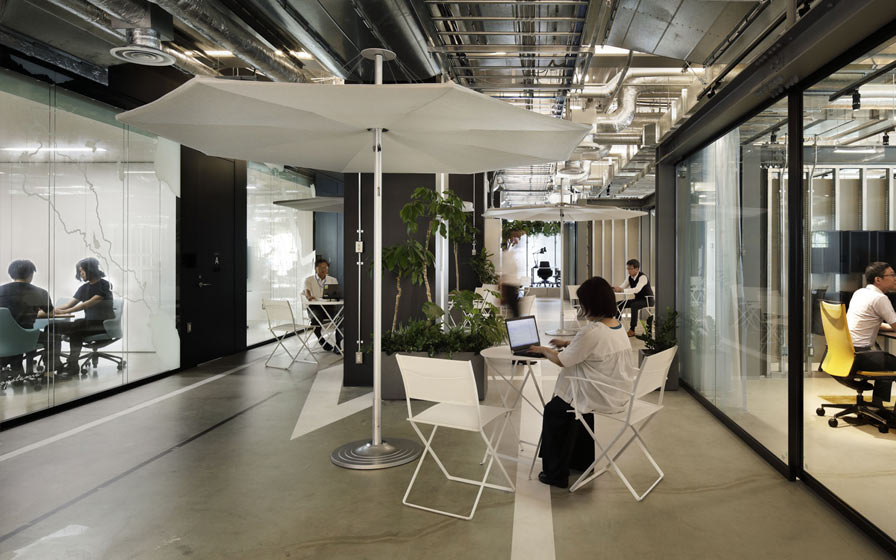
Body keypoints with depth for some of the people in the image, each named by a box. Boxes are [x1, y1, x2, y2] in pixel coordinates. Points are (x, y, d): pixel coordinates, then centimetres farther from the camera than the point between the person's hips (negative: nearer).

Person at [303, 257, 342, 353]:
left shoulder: (333, 280, 16)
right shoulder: (309, 280, 8)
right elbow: (307, 292, -11)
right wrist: (309, 297, -36)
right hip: (314, 307, -2)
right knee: (316, 318, -37)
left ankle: (338, 344, -19)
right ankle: (322, 342, -13)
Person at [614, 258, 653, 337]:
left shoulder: (643, 277, -23)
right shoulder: (629, 277, 1)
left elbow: (637, 289, -38)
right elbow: (622, 286, -1)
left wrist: (622, 290, -43)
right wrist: (615, 289, -24)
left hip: (647, 300, -8)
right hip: (637, 299, 8)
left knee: (633, 305, -36)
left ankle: (632, 330, -32)